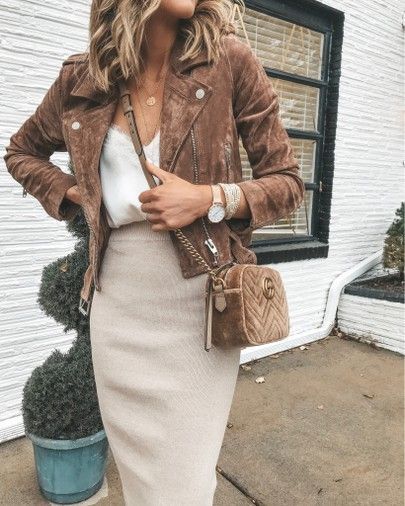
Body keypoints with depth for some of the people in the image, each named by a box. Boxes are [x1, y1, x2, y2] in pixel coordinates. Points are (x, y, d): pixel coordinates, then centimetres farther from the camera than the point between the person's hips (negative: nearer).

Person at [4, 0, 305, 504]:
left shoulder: (228, 61, -3)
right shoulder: (81, 78, 4)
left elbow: (286, 182, 0)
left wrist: (210, 197, -16)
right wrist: (72, 193, 4)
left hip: (198, 299, -2)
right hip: (118, 303, 3)